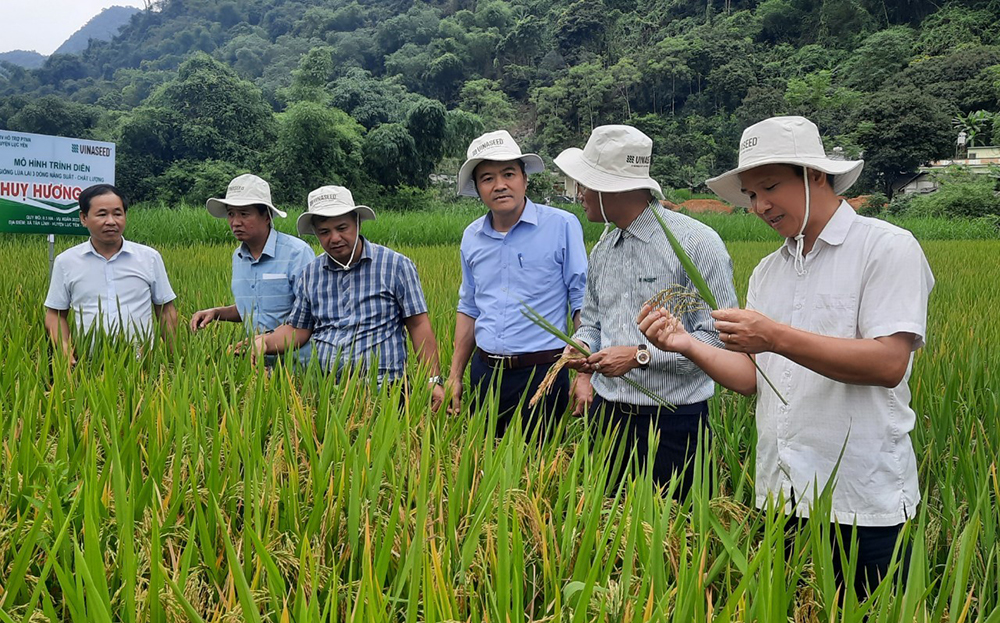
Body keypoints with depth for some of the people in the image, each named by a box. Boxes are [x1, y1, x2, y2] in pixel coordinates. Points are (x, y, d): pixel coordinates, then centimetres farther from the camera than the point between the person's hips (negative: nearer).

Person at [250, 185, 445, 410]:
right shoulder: (311, 274, 13)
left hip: (383, 387, -3)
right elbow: (297, 329, 17)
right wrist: (265, 342, -4)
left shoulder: (396, 265, 2)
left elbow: (418, 325, 1)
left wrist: (433, 381, -6)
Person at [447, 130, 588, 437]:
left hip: (541, 373, -4)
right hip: (484, 373, 5)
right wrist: (454, 377, 15)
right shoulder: (471, 237, 8)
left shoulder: (562, 226, -7)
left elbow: (583, 304, -7)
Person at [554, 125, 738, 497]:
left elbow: (718, 338, -17)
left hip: (672, 423, -6)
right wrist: (583, 355, 1)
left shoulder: (696, 243, -12)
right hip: (606, 413, 6)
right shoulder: (602, 249, 11)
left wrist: (640, 355, -19)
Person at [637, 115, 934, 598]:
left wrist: (777, 337, -23)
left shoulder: (887, 248, -6)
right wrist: (688, 346, -8)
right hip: (781, 497, 6)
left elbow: (889, 363, -18)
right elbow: (752, 378, 8)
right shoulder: (767, 272, 13)